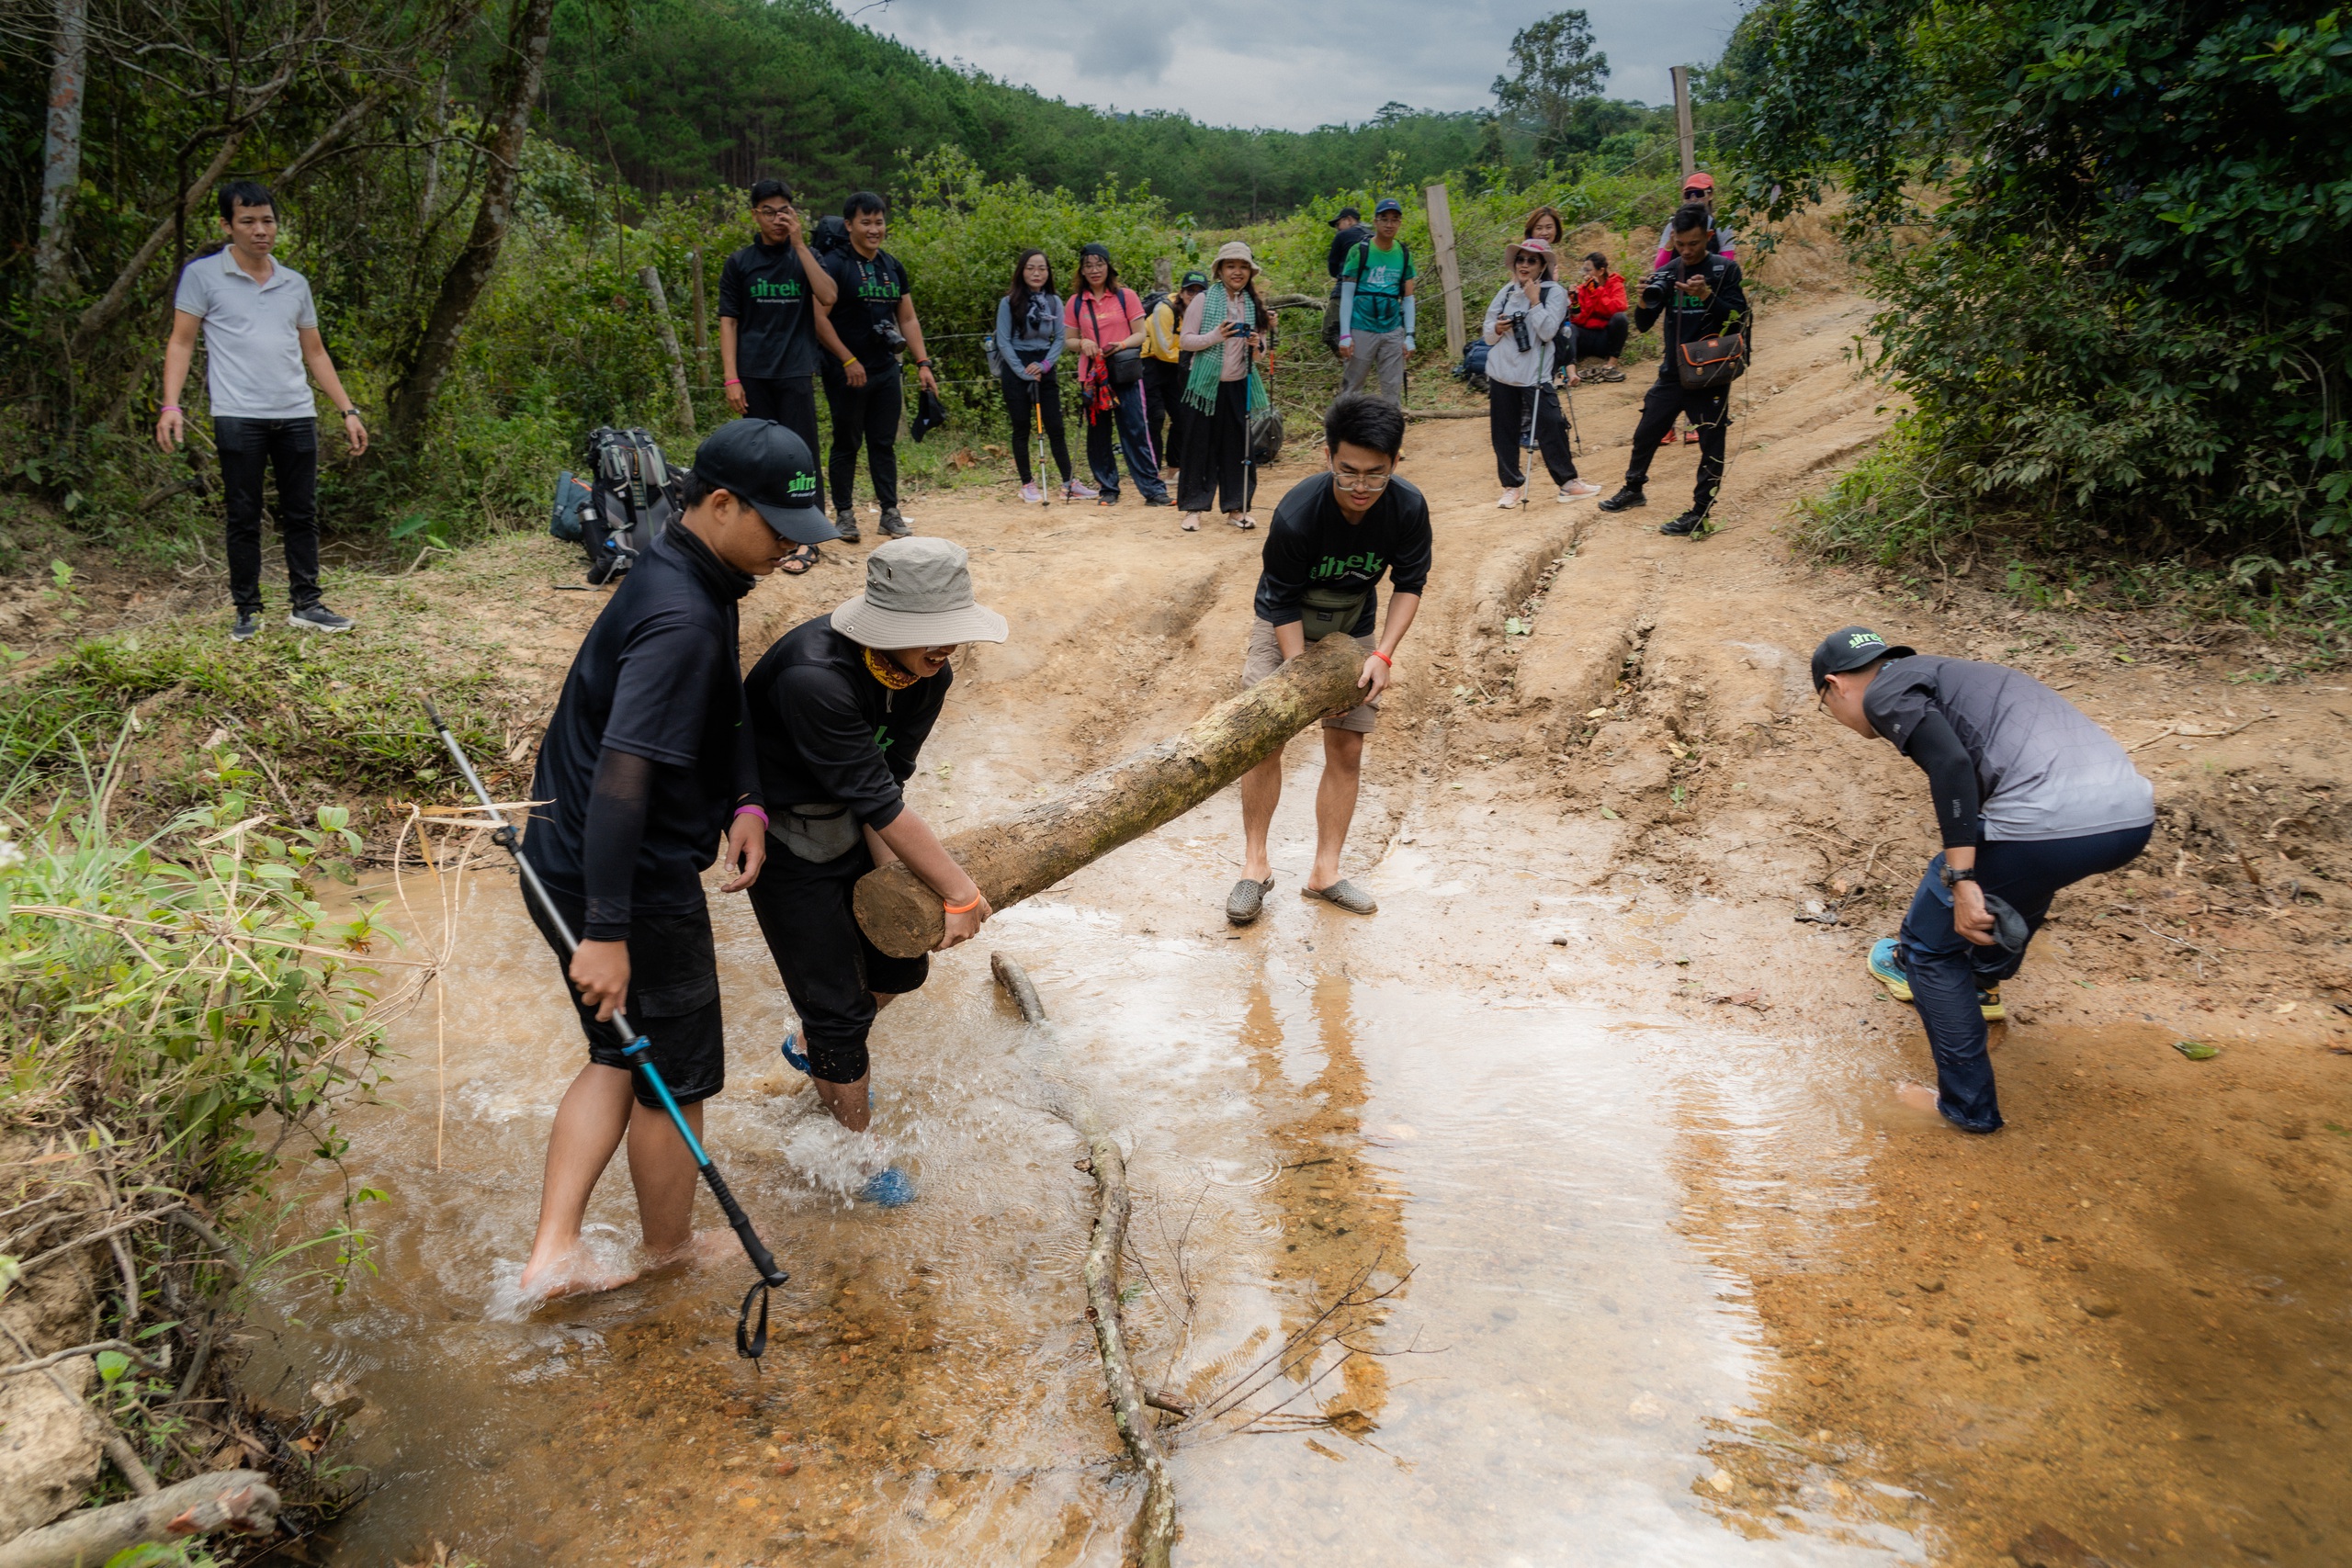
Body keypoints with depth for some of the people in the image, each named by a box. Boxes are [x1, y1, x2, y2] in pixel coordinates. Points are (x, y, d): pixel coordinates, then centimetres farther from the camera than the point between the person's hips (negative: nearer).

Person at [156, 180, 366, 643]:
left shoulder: (295, 284, 15)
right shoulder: (203, 275, 3)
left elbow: (315, 352, 20)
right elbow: (181, 342, 2)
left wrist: (348, 410, 14)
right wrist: (171, 404, -10)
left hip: (297, 415, 4)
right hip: (238, 417, -4)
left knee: (302, 515, 6)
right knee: (244, 519, 1)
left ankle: (305, 605, 14)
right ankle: (247, 613, 9)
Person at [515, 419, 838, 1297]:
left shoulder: (690, 582, 7)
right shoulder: (682, 617, -26)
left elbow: (725, 709, 17)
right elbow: (622, 775, -31)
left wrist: (745, 803, 0)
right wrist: (607, 933, -31)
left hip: (566, 871, 10)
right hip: (637, 893, -10)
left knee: (619, 1059, 22)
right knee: (673, 1082, 11)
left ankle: (552, 1252, 23)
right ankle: (671, 1253, 33)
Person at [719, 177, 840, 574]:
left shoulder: (804, 256, 7)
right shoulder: (740, 263, 6)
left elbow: (828, 297, -12)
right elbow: (728, 321, 4)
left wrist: (799, 244, -14)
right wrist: (731, 378, -5)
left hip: (795, 373, -1)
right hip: (754, 375, 1)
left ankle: (806, 540, -1)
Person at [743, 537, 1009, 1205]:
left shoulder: (928, 675, -14)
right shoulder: (813, 676, -39)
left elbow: (889, 776, -10)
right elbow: (878, 800, -34)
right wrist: (960, 893, -28)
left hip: (848, 824, 7)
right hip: (784, 834, -7)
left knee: (899, 964, 17)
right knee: (839, 1004, -2)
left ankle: (814, 1047, 48)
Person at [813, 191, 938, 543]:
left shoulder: (893, 267, 12)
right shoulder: (835, 265, -7)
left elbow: (908, 319, 15)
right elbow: (820, 318, -13)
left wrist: (922, 363, 5)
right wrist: (849, 361, -17)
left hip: (886, 369, 5)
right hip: (847, 371, -5)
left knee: (884, 443, 8)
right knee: (846, 444, 3)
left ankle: (890, 511, 14)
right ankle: (844, 513, 12)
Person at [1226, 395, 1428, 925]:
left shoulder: (1409, 508, -24)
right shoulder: (1296, 514, -33)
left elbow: (1409, 584, -10)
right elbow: (1282, 603, -22)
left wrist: (1383, 654, -22)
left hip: (1352, 629, 3)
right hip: (1285, 625, -3)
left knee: (1347, 748, 0)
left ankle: (1325, 873, 10)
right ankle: (1255, 864, 4)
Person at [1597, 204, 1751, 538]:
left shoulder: (1725, 269, -5)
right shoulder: (1667, 273, 4)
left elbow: (1738, 319, -12)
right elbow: (1644, 325, 4)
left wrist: (1707, 295, -26)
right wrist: (1645, 303, -18)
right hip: (1672, 372, 4)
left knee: (1711, 444, -2)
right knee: (1646, 433, 13)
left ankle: (1700, 513, 3)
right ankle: (1634, 489, 34)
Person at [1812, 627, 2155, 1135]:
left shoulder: (1885, 690, 7)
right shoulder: (1948, 675, 33)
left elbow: (1949, 763, -13)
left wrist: (1961, 881, -13)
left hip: (2048, 822, -9)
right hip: (2134, 815, 9)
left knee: (1928, 943, 12)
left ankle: (1968, 1105, 18)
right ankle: (1981, 981, 58)